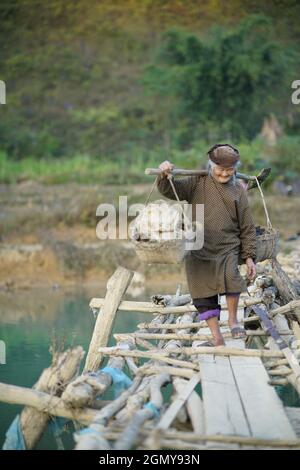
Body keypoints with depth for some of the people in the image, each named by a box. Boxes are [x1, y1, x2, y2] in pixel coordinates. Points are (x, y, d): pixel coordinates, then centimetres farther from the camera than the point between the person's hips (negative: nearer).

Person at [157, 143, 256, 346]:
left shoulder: (238, 191, 7)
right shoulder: (198, 184, 4)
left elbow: (248, 228, 10)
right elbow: (170, 190, -6)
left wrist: (249, 257, 4)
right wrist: (165, 176, -28)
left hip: (228, 248, 0)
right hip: (198, 250, 0)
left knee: (231, 276, -28)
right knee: (204, 295, 0)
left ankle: (233, 319, -6)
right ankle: (217, 338, 11)